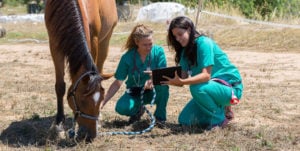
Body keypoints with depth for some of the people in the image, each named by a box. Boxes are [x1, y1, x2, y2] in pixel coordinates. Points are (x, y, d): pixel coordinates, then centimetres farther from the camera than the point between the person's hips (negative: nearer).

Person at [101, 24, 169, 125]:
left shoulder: (158, 51, -14)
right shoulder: (127, 57, -15)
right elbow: (117, 83, -10)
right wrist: (103, 102, -20)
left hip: (153, 91, 0)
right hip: (135, 93, 0)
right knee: (121, 107, -32)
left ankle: (160, 115, -8)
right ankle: (138, 110, 7)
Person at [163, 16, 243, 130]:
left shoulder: (204, 43, -20)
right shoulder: (185, 50, 5)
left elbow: (206, 75, -30)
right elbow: (183, 78, -3)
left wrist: (181, 82, -42)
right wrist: (169, 79, -23)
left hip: (231, 87, -8)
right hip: (211, 87, 8)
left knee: (197, 88, -35)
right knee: (184, 120, -2)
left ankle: (219, 118, -12)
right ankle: (217, 107, 17)